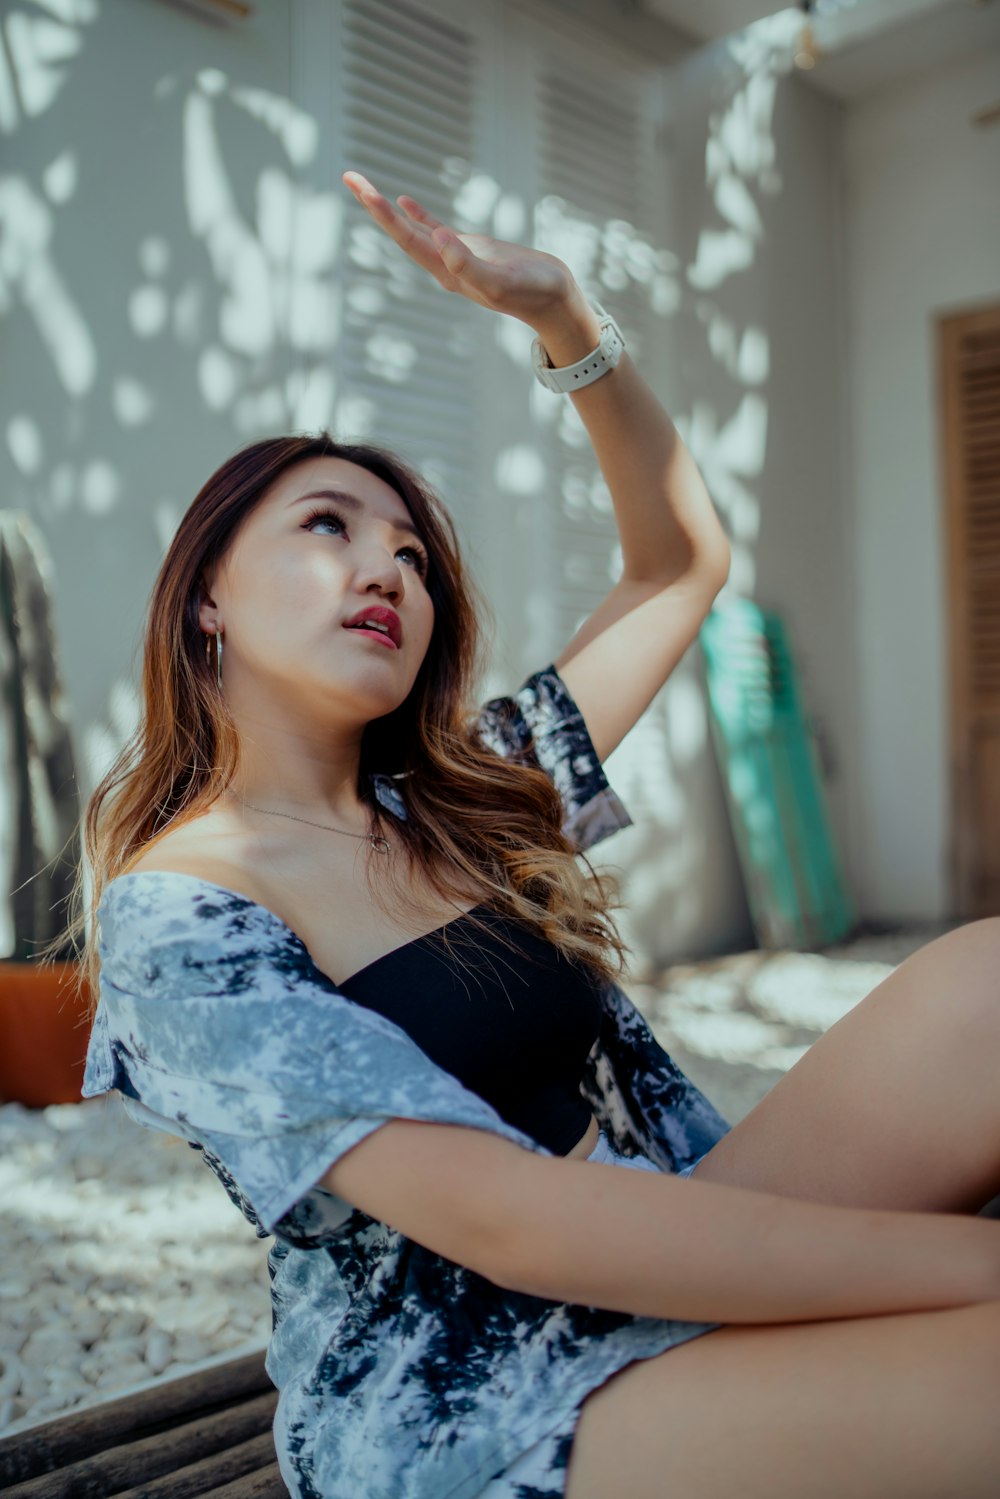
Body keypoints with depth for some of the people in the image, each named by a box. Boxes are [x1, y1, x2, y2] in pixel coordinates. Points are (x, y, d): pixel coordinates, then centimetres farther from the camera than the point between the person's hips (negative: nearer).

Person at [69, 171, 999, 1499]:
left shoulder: (474, 799, 7)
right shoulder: (174, 918, -12)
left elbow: (680, 560, 14)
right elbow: (505, 1217, -22)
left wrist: (563, 316, 1)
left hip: (663, 1273, 7)